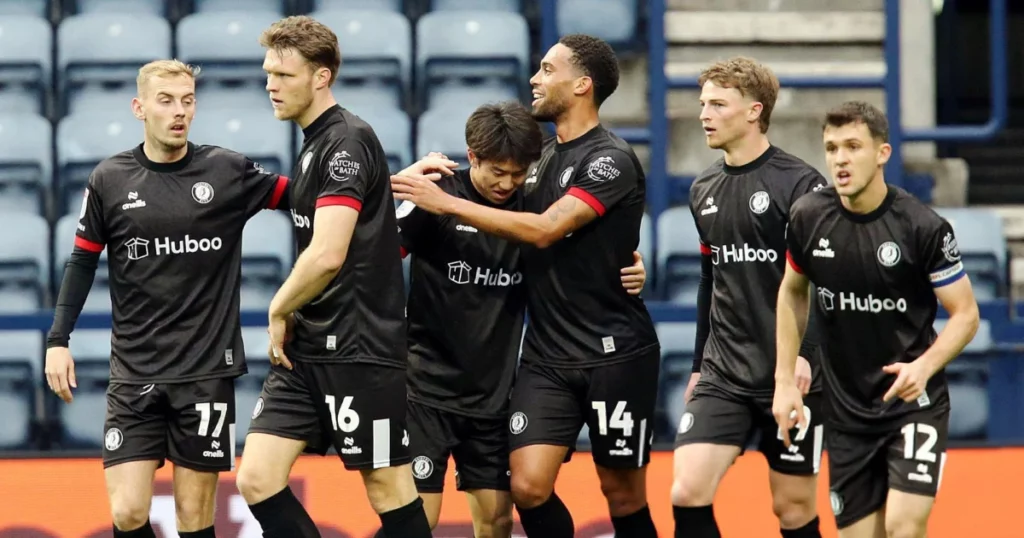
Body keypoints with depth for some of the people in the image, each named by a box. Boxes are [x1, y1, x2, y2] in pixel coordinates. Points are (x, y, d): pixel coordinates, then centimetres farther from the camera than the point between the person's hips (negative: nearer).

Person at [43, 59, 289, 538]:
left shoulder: (227, 172, -1)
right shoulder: (109, 180, 1)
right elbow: (83, 262, 9)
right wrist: (58, 340, 2)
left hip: (206, 371, 0)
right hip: (134, 372, 0)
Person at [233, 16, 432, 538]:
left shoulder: (348, 141, -14)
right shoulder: (315, 143, 15)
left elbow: (328, 255, -23)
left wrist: (279, 309, -7)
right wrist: (289, 317, 12)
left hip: (357, 352, -9)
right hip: (306, 350, 9)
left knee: (388, 490, 0)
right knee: (257, 479, 1)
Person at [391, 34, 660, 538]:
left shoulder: (611, 160, -12)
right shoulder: (542, 156, 11)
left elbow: (545, 230, -23)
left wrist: (447, 203, -21)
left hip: (615, 355, -6)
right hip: (547, 357, 6)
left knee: (622, 492, 3)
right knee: (528, 487, -8)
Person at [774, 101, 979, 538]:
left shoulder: (924, 227, -14)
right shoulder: (808, 218, -3)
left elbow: (965, 314, -7)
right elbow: (793, 292, 14)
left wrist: (924, 366, -25)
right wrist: (785, 380, 9)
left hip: (914, 402, -4)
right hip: (846, 411, 4)